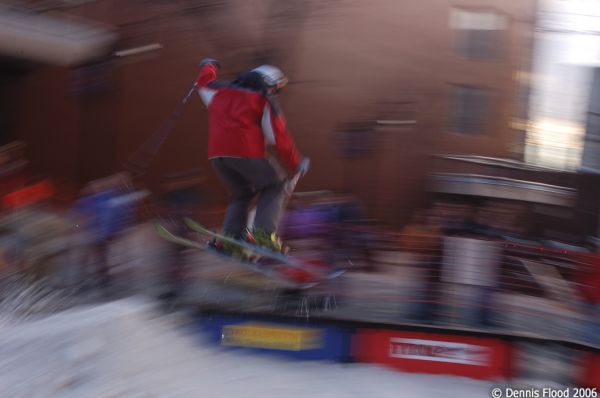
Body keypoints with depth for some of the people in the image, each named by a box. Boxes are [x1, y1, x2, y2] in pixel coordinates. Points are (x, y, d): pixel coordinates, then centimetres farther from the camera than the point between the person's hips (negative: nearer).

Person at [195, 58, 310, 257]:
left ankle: (229, 236, 4)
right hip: (246, 151, -6)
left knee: (241, 194, 23)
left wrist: (208, 66, 64)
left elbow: (205, 83, 42)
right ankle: (264, 232, -10)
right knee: (274, 187, 12)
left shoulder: (221, 92, 21)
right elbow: (279, 137, 2)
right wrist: (296, 164, 11)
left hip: (216, 153, 6)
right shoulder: (265, 101, 6)